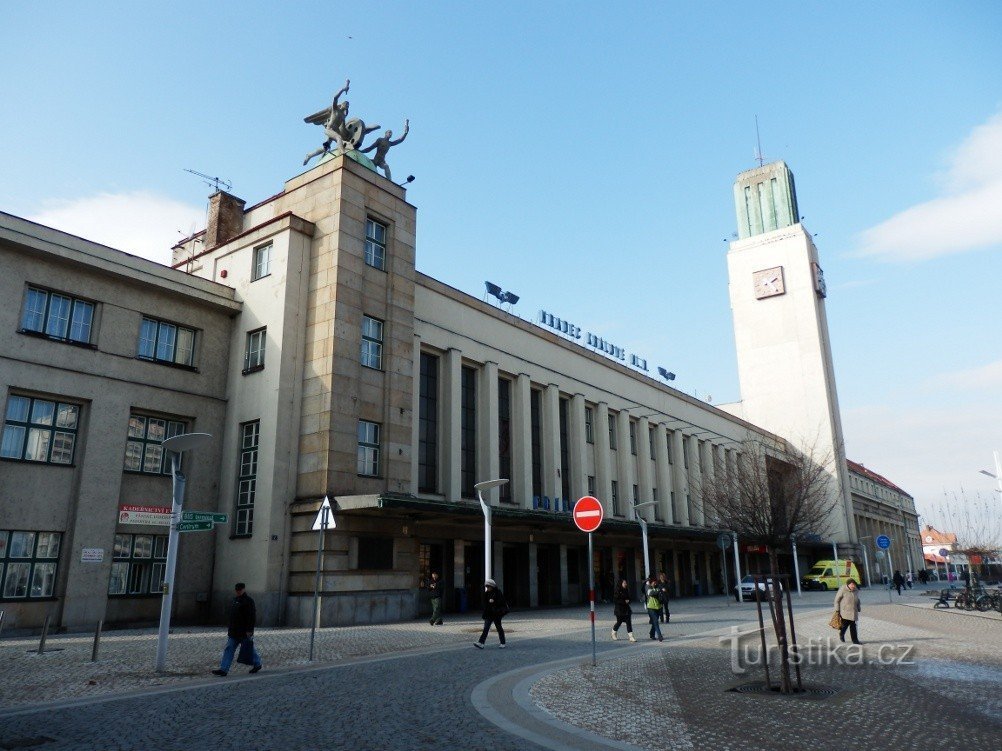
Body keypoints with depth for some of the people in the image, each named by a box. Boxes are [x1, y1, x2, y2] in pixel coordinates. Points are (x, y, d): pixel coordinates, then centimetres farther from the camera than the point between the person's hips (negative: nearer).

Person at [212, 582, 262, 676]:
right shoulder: (235, 599, 12)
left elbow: (252, 617, -18)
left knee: (249, 648, 6)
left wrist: (249, 630, -22)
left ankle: (257, 664, 25)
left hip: (244, 632, -8)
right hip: (233, 631, 8)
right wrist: (229, 628, 19)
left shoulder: (248, 601, -14)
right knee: (229, 649, 3)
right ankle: (223, 669, 4)